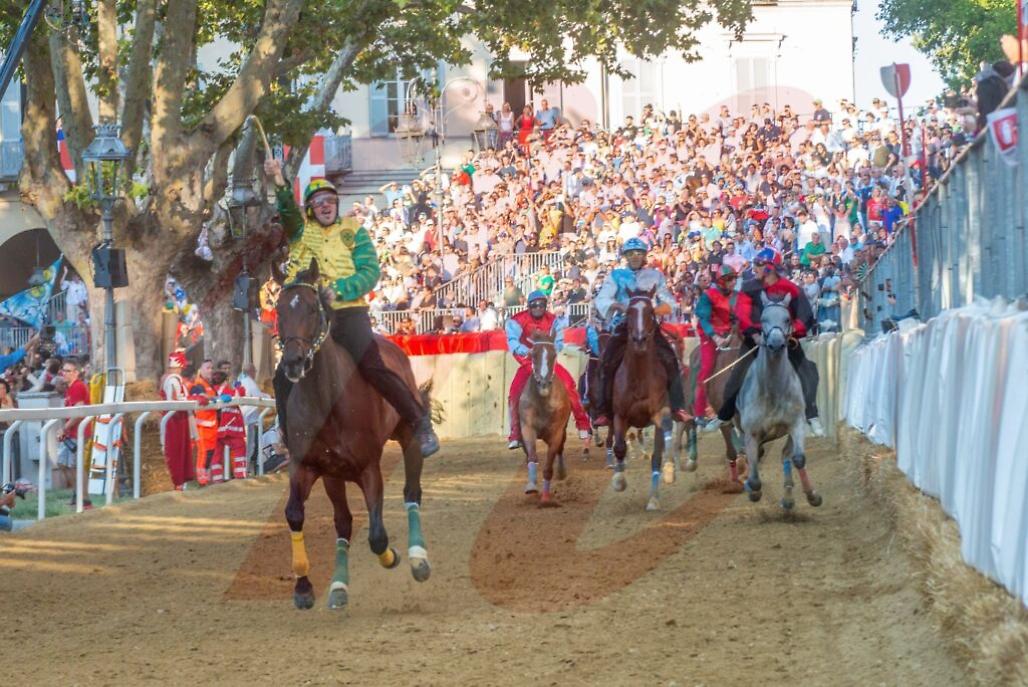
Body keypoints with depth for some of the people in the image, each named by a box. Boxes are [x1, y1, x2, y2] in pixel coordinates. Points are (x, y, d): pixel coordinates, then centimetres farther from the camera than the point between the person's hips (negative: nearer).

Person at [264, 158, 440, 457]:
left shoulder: (353, 230, 8)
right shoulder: (300, 229, 13)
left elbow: (370, 271, -1)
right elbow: (286, 211, -8)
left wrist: (339, 289, -17)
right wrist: (279, 182, -27)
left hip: (348, 312, -3)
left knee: (373, 367, -20)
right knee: (284, 378, -1)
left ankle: (421, 424, -14)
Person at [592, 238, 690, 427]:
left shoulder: (655, 276, 14)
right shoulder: (616, 276, 12)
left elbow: (668, 302, 8)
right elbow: (602, 299, 0)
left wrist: (657, 309, -15)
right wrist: (618, 306, -20)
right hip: (625, 327, 0)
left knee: (670, 360, -18)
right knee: (608, 364, -17)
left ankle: (678, 407, -13)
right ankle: (604, 411, -13)